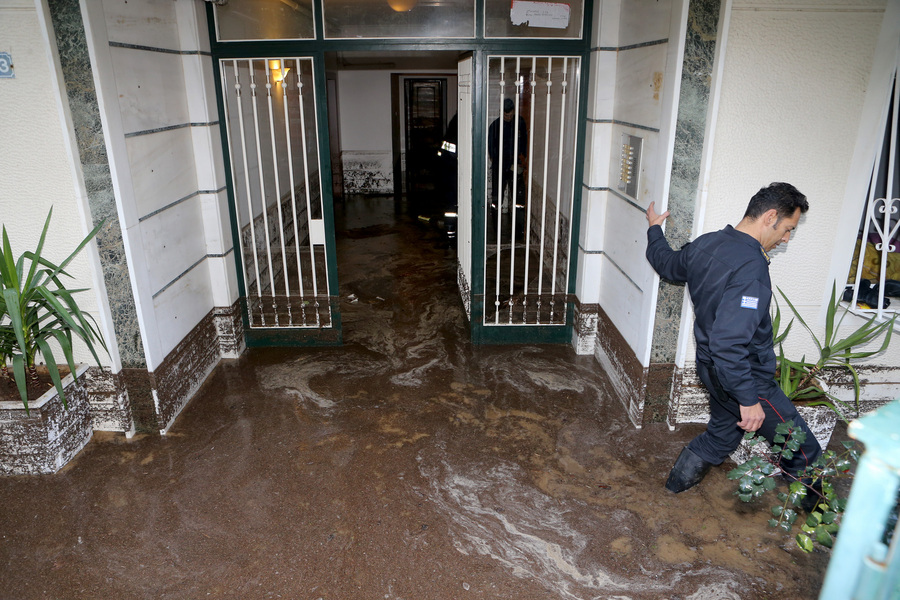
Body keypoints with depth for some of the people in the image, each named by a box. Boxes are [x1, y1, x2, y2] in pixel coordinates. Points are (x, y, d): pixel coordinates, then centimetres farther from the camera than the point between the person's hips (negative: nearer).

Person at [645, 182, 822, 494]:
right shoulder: (750, 267, -29)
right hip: (743, 376, -9)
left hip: (711, 369, 9)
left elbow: (667, 264, 21)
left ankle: (678, 481, 43)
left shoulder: (706, 243, -1)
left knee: (721, 435, 29)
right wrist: (748, 399, -27)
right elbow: (728, 343, -35)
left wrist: (654, 230, 40)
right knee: (803, 450, 11)